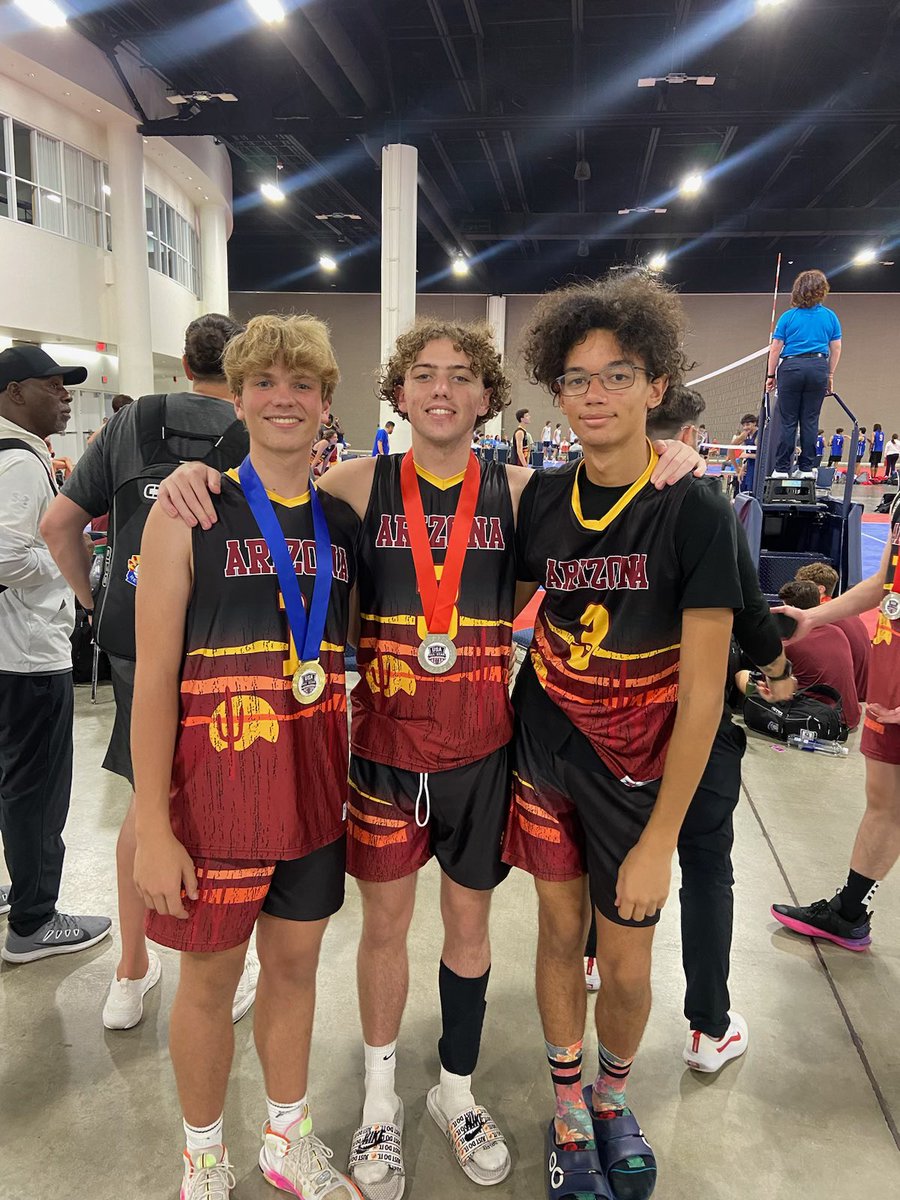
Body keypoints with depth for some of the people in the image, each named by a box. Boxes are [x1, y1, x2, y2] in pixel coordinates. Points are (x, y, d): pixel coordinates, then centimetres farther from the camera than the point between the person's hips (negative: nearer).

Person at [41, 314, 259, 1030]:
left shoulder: (131, 423, 3)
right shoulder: (261, 440, -8)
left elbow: (59, 524, 4)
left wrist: (94, 601, 13)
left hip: (136, 640, 3)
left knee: (148, 799, 19)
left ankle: (132, 976, 34)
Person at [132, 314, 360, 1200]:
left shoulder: (343, 520, 4)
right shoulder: (190, 514, -10)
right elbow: (154, 677, -11)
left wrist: (353, 776, 8)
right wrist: (152, 828, -13)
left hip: (315, 785, 4)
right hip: (216, 784, -4)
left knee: (296, 963, 19)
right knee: (209, 976, 13)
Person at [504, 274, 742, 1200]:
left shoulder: (693, 513, -16)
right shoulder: (541, 498, -4)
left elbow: (702, 691, -15)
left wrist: (660, 838, -14)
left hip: (636, 768, -2)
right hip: (544, 747, 3)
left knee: (625, 960, 10)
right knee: (559, 929, 14)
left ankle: (613, 1095, 42)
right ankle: (568, 1107, 39)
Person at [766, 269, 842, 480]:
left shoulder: (788, 316, 3)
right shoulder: (830, 316, 8)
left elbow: (775, 349, 0)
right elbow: (836, 349, 8)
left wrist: (770, 375, 5)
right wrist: (830, 375, 15)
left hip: (791, 368, -2)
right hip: (818, 368, 2)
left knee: (788, 421, 0)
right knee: (810, 421, 6)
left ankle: (782, 468, 0)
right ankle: (806, 468, 8)